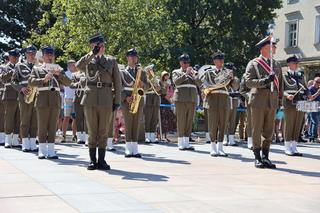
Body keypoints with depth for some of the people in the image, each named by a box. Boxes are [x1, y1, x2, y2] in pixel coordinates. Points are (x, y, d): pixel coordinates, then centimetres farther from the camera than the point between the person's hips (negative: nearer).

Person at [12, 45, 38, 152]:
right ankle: (25, 144, 5)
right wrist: (21, 88, -12)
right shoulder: (19, 66, 8)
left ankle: (33, 144, 9)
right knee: (25, 121, 1)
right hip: (25, 96, -2)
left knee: (35, 121, 4)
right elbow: (14, 81, 5)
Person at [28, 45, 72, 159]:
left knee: (52, 126, 2)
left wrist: (59, 74, -8)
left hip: (55, 100, 2)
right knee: (42, 126, 0)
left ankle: (51, 151, 5)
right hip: (42, 99, -2)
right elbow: (31, 81, -2)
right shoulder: (37, 69, 13)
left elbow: (68, 82, 8)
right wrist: (44, 80, -17)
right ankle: (42, 151, 5)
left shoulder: (58, 69, 18)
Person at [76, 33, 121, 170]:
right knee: (92, 132, 4)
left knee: (103, 132, 4)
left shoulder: (112, 60, 12)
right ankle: (92, 160, 11)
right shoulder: (87, 60, 10)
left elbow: (117, 82, 9)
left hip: (106, 100, 1)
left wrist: (117, 101, 1)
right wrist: (93, 53, -15)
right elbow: (78, 66, -14)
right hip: (90, 100, 0)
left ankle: (101, 160, 12)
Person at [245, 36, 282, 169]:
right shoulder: (253, 64, 0)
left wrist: (279, 97, 13)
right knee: (257, 130, 0)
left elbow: (280, 82, 22)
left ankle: (265, 157, 15)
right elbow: (248, 82, -10)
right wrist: (265, 81, -23)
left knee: (269, 131, 7)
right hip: (258, 101, -5)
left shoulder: (276, 65, 17)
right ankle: (257, 158, 7)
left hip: (272, 102, 5)